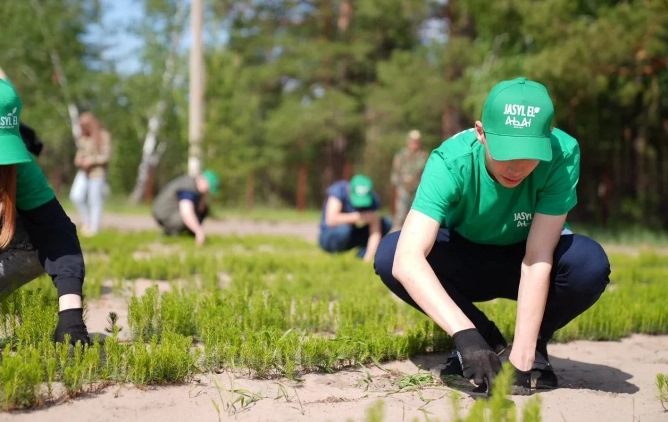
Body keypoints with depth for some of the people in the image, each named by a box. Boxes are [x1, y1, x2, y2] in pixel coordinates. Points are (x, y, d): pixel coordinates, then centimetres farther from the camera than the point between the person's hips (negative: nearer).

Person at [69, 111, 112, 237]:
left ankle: (93, 228, 6)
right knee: (76, 195, -12)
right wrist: (78, 160, 1)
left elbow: (106, 155, -8)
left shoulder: (103, 136, -5)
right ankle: (86, 221, 5)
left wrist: (91, 161, -16)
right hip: (83, 172, 5)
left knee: (94, 201, -3)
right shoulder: (83, 137, 13)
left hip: (97, 172, -5)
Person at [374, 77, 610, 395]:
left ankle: (536, 348, -3)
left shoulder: (562, 154, -30)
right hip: (464, 262, 1)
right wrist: (466, 335, -55)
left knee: (590, 264, -33)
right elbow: (407, 261, -43)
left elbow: (537, 259, -31)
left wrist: (522, 357, -38)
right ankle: (490, 342, -7)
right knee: (389, 255, -29)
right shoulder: (451, 161, -32)